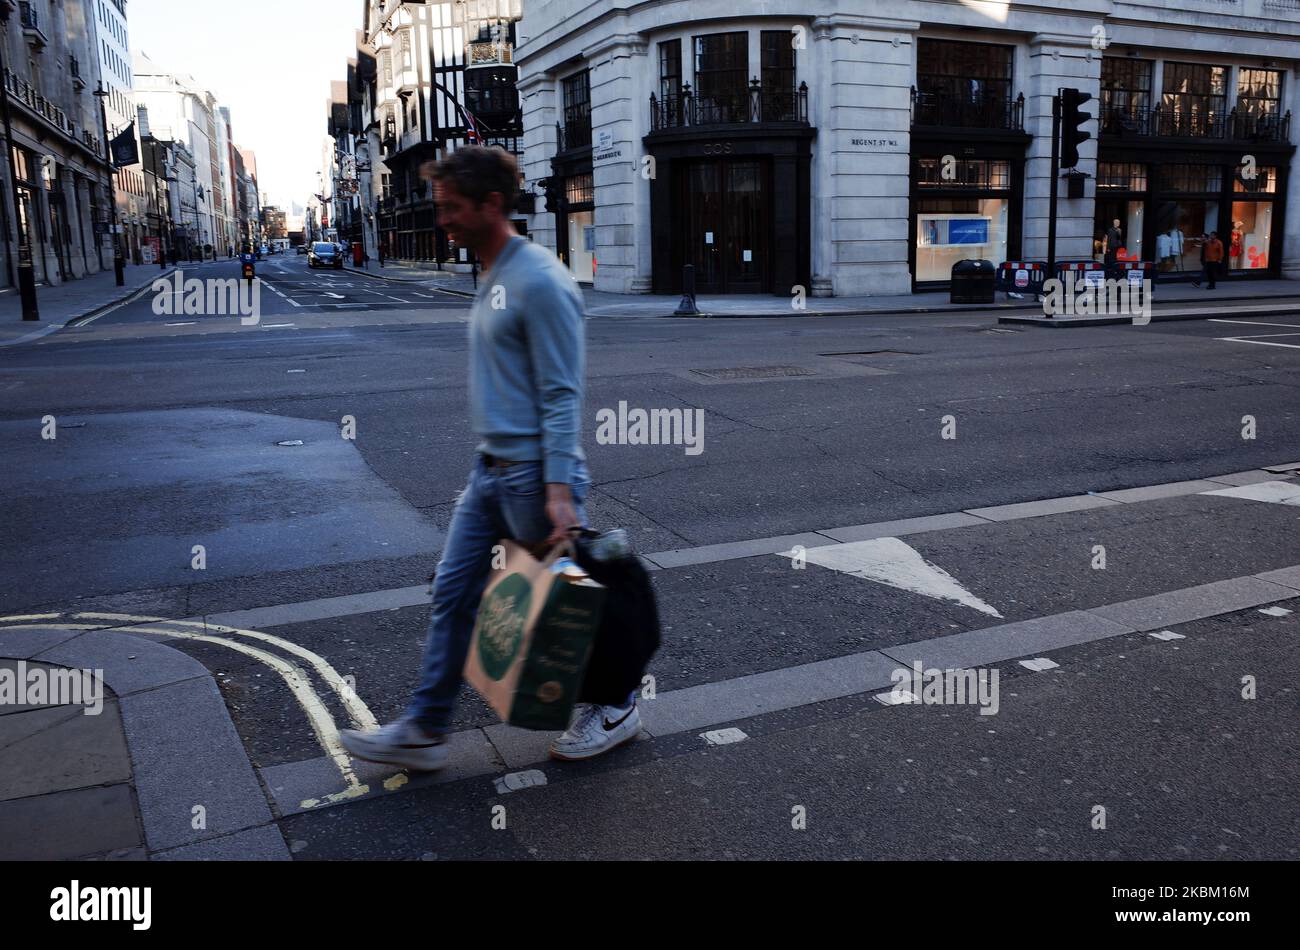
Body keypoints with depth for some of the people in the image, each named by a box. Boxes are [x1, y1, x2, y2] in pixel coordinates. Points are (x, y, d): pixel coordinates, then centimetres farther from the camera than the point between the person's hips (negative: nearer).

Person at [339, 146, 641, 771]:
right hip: (491, 469, 9)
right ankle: (424, 730, 21)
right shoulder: (493, 278, 13)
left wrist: (559, 491, -25)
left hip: (532, 475, -9)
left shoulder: (539, 283, -17)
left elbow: (561, 396, -21)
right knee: (452, 592, 10)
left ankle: (614, 707, 28)